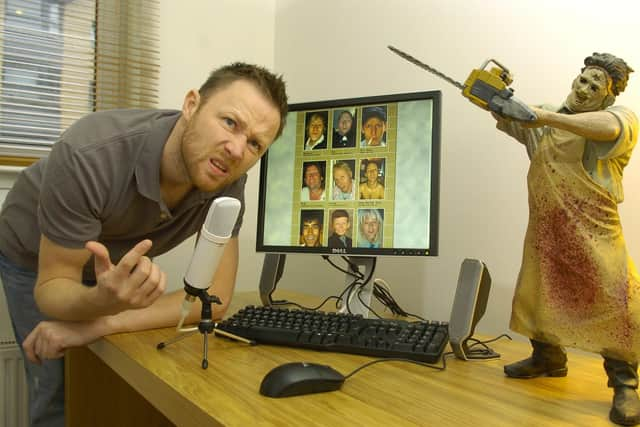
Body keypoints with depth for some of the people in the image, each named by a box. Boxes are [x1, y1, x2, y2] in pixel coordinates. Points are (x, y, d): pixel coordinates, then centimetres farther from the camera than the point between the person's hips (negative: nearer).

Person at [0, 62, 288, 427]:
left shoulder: (228, 181, -27)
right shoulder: (88, 157, -38)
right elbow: (52, 288, -30)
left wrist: (100, 324, -36)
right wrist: (102, 300, -52)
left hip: (121, 262, 3)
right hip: (36, 260, -3)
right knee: (62, 398, -6)